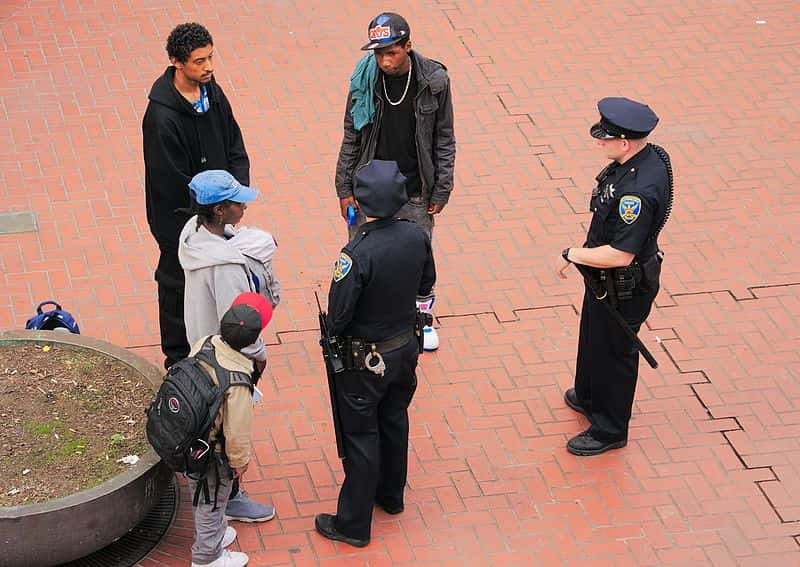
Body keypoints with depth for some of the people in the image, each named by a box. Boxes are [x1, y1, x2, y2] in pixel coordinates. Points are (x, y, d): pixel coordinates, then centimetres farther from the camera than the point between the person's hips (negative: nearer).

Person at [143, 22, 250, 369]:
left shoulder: (212, 93, -3)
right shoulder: (162, 116, -28)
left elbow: (235, 145, 6)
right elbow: (175, 183, -24)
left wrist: (238, 188, -9)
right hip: (181, 217, -7)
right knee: (178, 287, 10)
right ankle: (179, 361, 27)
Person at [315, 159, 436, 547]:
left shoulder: (357, 254, -32)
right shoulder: (416, 237, -14)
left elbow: (337, 316, -25)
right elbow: (425, 285, 4)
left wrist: (334, 333, -3)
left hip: (365, 361, -6)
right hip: (406, 349, 6)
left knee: (361, 437, 8)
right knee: (394, 421, 25)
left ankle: (353, 524, 21)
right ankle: (391, 495, 45)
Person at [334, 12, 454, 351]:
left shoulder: (434, 81, -11)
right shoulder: (365, 80, -9)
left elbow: (444, 140, -2)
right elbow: (351, 138, 1)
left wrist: (441, 191, -2)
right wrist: (345, 189, 1)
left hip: (415, 194, 0)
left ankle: (423, 317, 35)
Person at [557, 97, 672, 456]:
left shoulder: (639, 191, -38)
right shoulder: (647, 156, -7)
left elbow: (620, 254, -35)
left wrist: (573, 255, -22)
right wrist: (587, 246, 14)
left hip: (623, 289, -9)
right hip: (606, 278, 9)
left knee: (613, 352, 10)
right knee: (593, 337, 29)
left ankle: (609, 430, 30)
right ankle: (589, 397, 53)